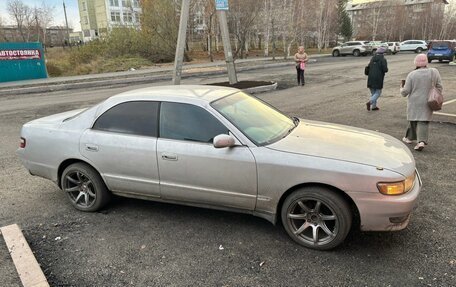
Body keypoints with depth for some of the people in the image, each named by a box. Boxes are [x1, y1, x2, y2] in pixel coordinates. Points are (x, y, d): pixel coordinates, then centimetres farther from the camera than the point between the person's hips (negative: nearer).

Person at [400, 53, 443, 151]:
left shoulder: (412, 75, -8)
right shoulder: (434, 72, -2)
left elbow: (405, 91, -7)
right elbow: (439, 87, 3)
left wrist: (401, 89, 15)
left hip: (414, 102, -1)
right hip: (427, 103, 1)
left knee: (413, 119, 14)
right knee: (423, 121, 2)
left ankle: (410, 138, 27)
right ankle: (421, 141, -12)